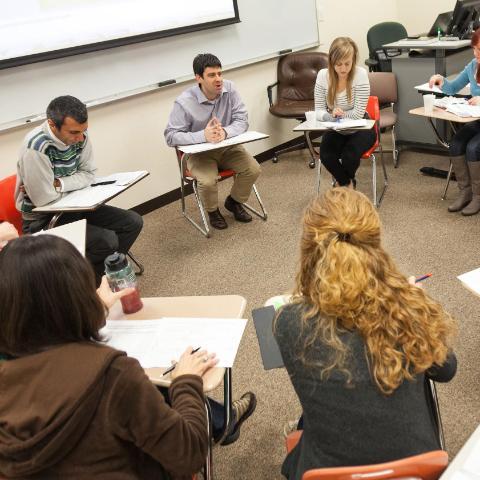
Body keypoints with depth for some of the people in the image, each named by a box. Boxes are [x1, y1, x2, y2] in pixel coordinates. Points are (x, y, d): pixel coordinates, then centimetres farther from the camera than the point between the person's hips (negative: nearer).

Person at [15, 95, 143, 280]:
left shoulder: (79, 135, -9)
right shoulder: (36, 147, -29)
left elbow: (88, 174, -1)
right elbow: (43, 198, -27)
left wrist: (58, 184, -17)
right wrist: (72, 184, -10)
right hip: (43, 221, -7)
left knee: (133, 222, -2)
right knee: (107, 241, -24)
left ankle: (104, 269, 13)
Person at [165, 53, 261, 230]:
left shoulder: (229, 89, -11)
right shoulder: (184, 102, -21)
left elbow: (242, 120, -12)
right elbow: (171, 136, -21)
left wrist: (225, 132, -35)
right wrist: (203, 136, -36)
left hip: (227, 147, 4)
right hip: (199, 152, -3)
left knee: (253, 169, -16)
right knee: (208, 182, -29)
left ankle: (234, 201, 16)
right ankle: (213, 211, 8)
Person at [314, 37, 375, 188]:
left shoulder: (360, 74, -18)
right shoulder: (323, 75, -10)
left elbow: (358, 114, -17)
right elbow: (319, 111, -9)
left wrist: (337, 114, -19)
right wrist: (330, 115, -29)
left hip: (359, 129, -2)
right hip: (335, 130, 3)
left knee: (350, 155, -28)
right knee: (326, 155, -24)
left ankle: (343, 181, 10)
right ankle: (348, 183, 9)